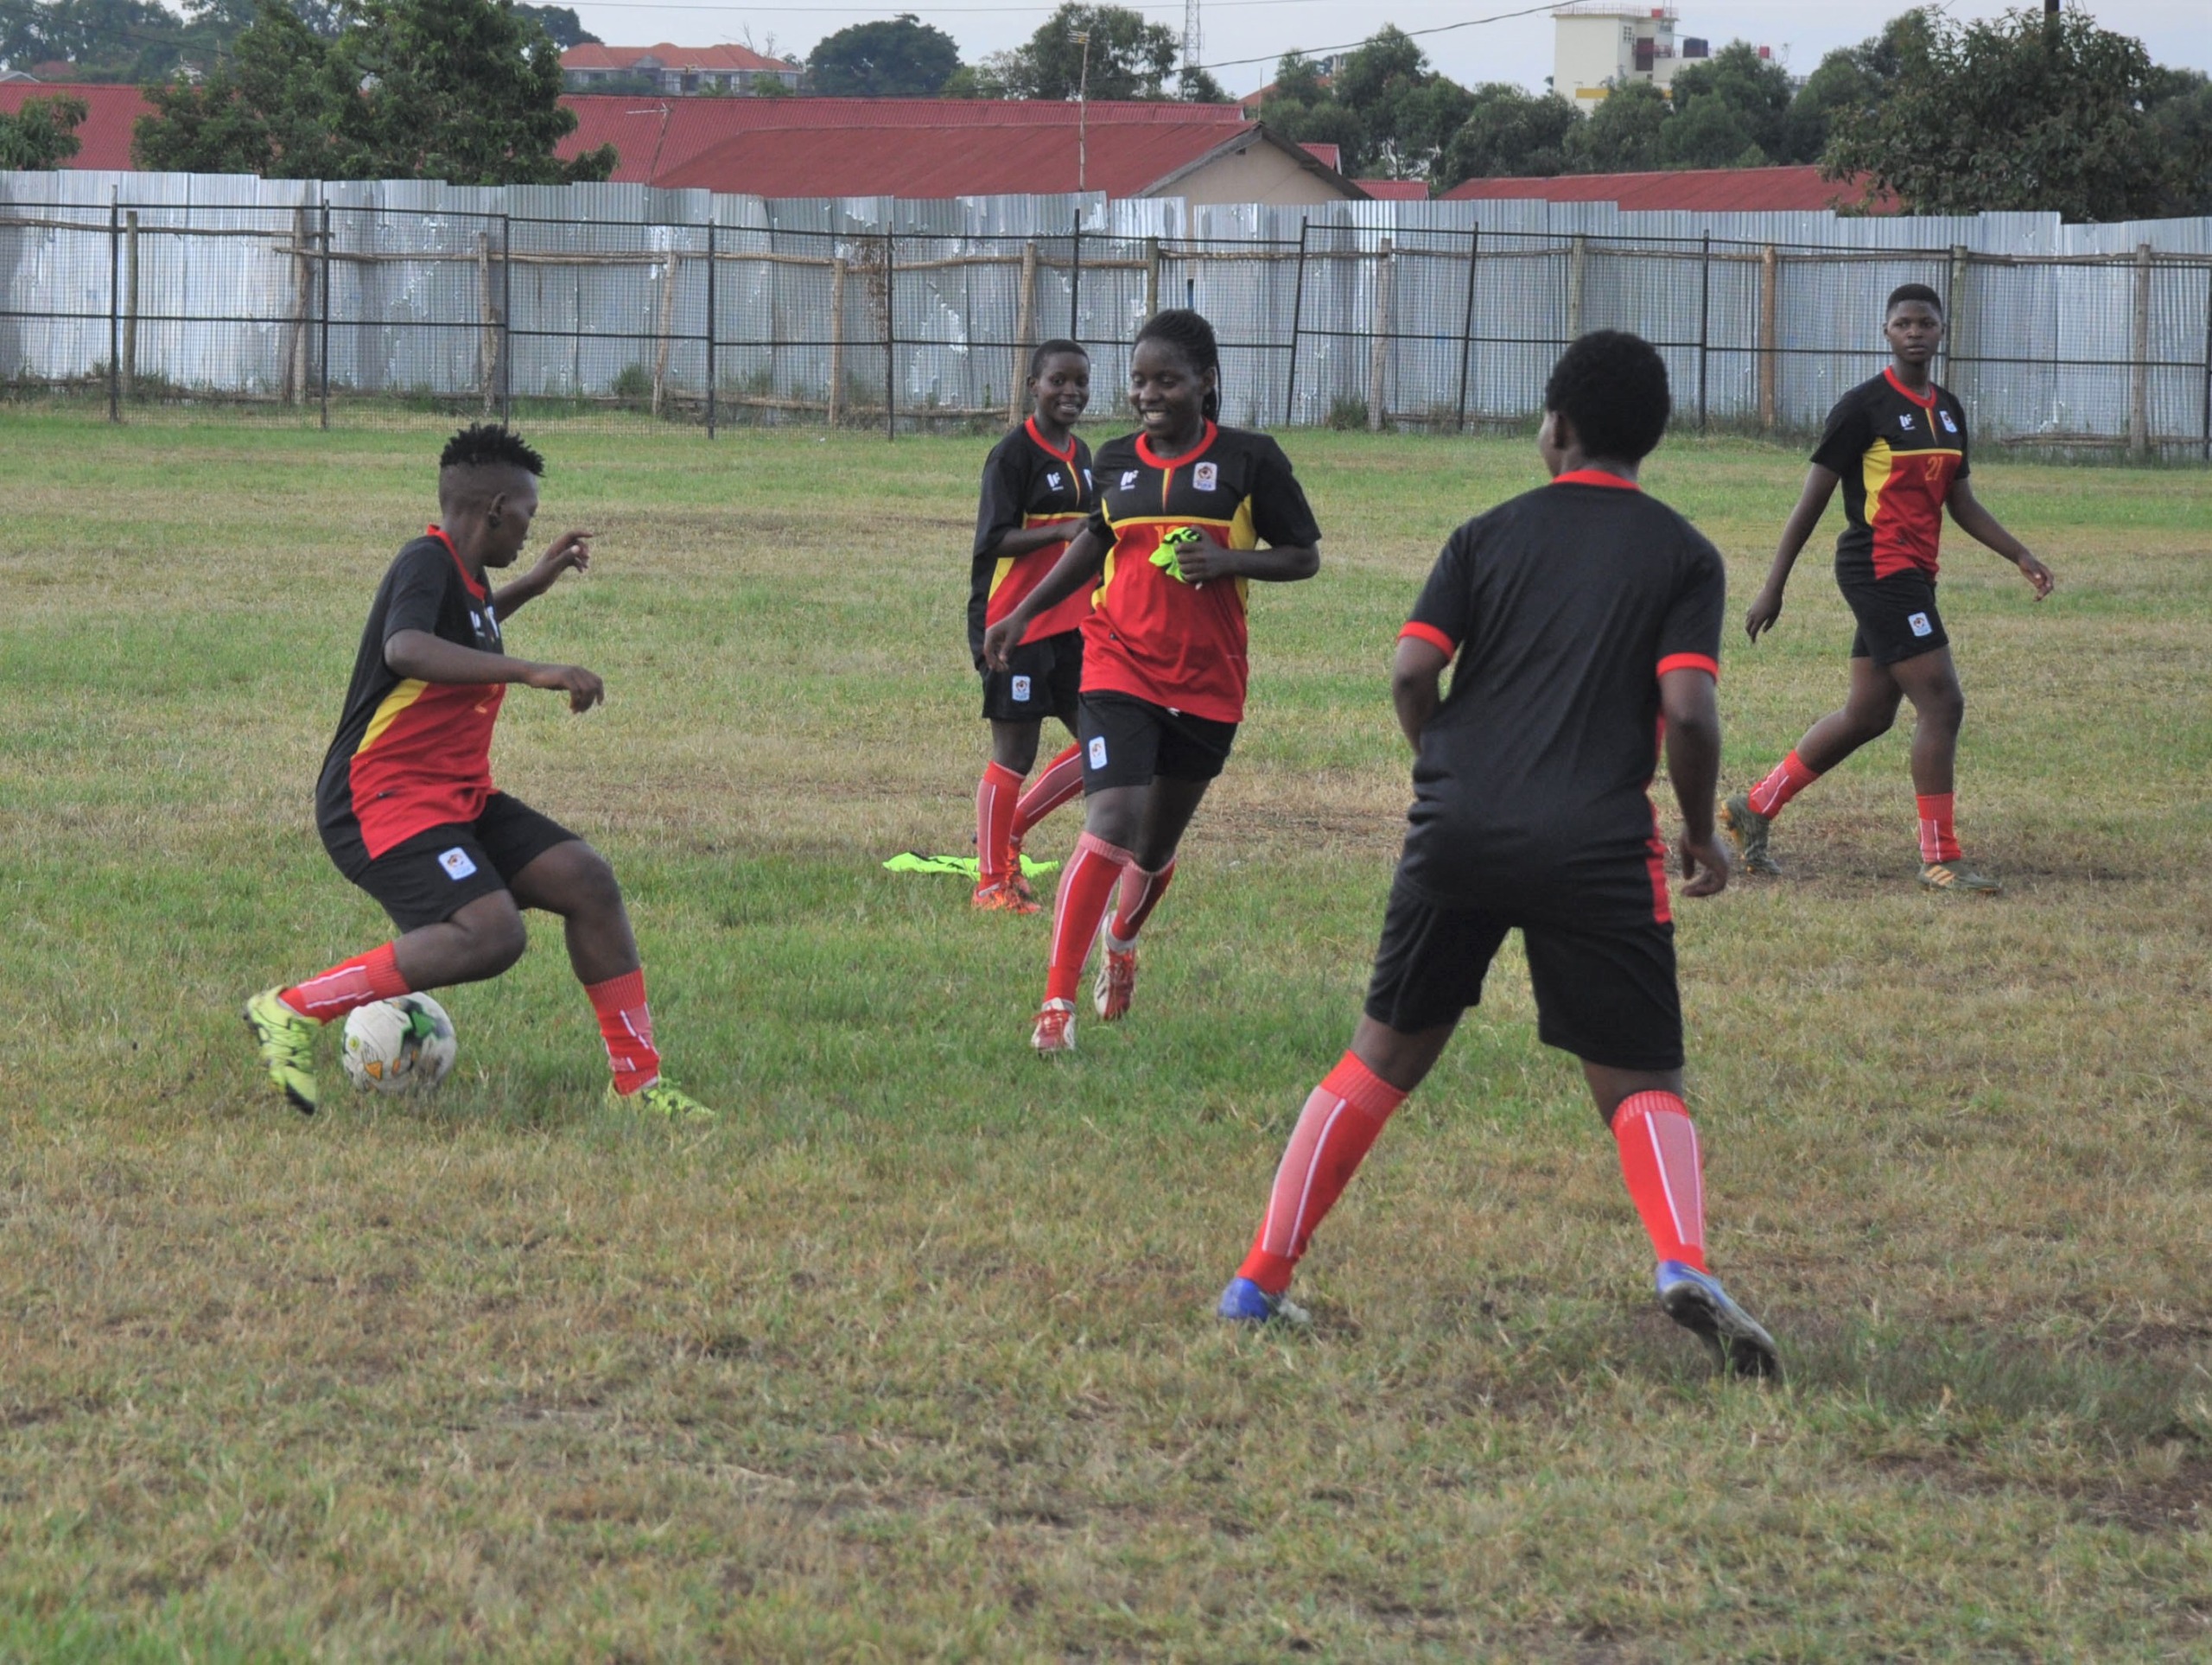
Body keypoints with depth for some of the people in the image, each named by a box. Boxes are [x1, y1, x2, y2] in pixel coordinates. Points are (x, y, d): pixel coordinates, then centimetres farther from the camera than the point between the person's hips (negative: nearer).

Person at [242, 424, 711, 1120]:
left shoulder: (461, 571, 13)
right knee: (489, 933, -27)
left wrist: (532, 586, 33)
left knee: (586, 879, 0)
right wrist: (533, 672, -42)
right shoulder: (426, 563, -16)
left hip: (458, 796, 10)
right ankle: (292, 1010, -16)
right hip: (382, 798, -10)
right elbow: (406, 650, -38)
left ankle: (637, 1081, 8)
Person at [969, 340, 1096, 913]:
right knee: (1014, 753, -4)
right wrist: (1064, 530, -27)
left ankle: (1009, 829, 20)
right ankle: (992, 882, 6)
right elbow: (995, 540, -18)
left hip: (1070, 624, 8)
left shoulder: (1081, 456, 14)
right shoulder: (1013, 455, -11)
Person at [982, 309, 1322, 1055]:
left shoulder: (1248, 460, -5)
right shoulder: (1116, 461, 4)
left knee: (1157, 842, 15)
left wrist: (1230, 560, -17)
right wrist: (1023, 614, 21)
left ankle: (1121, 944, 49)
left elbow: (1304, 557, 1)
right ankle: (1057, 1002, -18)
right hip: (1119, 670, 0)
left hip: (1206, 685, 0)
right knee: (1112, 823, -20)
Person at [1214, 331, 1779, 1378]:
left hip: (1460, 824, 2)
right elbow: (1688, 710, -6)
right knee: (1642, 1086, 6)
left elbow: (1411, 672, 0)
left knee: (1381, 1059, 16)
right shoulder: (1683, 556, 5)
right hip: (1596, 846, -2)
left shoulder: (1490, 535, 10)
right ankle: (1683, 1263, -24)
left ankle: (1258, 1284, 13)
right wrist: (1701, 834, 9)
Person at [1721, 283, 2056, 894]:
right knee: (1942, 703, -12)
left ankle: (1754, 809, 26)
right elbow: (1813, 499, -8)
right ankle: (1940, 858, -6)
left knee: (1868, 715, 13)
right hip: (1878, 566, -9)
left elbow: (1961, 502, 22)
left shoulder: (1948, 412, 14)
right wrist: (1773, 587, -8)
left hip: (1913, 577, 9)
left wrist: (2020, 556, 11)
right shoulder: (1864, 407, -10)